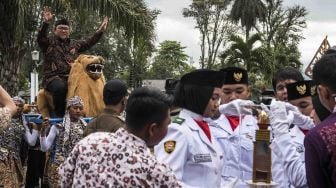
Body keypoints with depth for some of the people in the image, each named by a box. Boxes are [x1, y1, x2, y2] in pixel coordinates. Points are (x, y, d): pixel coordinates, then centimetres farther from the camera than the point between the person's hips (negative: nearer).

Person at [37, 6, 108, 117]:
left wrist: (101, 30, 12)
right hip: (54, 77, -5)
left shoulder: (74, 44, 24)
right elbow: (40, 38, -11)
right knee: (60, 87, -39)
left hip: (72, 77, 5)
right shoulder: (49, 42, 8)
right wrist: (46, 23, -29)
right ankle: (59, 115, -23)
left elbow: (89, 42, 23)